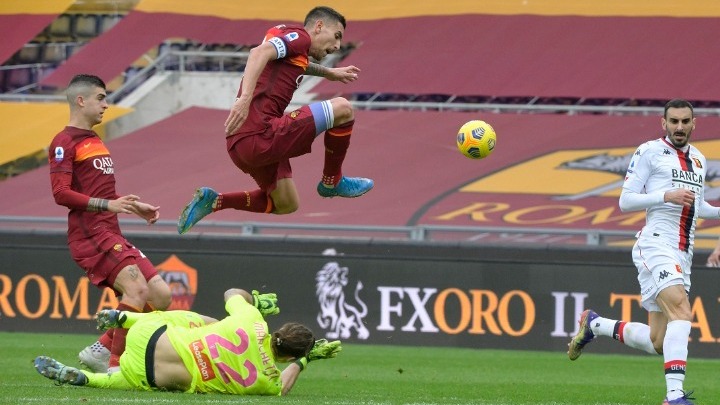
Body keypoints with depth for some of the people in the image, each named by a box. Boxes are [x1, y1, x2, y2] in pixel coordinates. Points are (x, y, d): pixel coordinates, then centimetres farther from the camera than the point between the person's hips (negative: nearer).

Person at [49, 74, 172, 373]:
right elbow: (60, 192, -16)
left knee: (160, 295, 2)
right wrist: (109, 205, -23)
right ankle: (115, 364, -21)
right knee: (137, 288, -26)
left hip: (112, 236, 10)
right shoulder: (65, 142, -5)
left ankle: (101, 350, 7)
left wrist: (135, 207, 20)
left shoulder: (95, 141, 26)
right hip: (89, 234, -10)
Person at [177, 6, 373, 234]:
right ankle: (332, 181, 12)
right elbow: (260, 52, -23)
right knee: (342, 109, -6)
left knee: (286, 205, 24)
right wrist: (245, 98, -35)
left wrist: (329, 73, 57)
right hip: (259, 136, -10)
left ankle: (214, 201, 16)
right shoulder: (299, 35, -4)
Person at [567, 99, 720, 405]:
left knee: (657, 342, 5)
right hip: (655, 243, -7)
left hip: (683, 254, 7)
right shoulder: (649, 152, 0)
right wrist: (667, 196, -17)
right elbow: (626, 201, -4)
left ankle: (595, 325, 28)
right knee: (680, 310, -28)